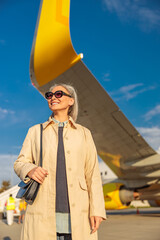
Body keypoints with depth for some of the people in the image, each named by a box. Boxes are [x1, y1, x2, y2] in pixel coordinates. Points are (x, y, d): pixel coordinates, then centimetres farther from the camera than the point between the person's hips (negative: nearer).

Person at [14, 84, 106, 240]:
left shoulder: (83, 133, 11)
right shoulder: (36, 131, 13)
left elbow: (92, 174, 7)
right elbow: (20, 163, 11)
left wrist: (97, 210, -2)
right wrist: (30, 170, -13)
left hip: (77, 212, 0)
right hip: (43, 212, 1)